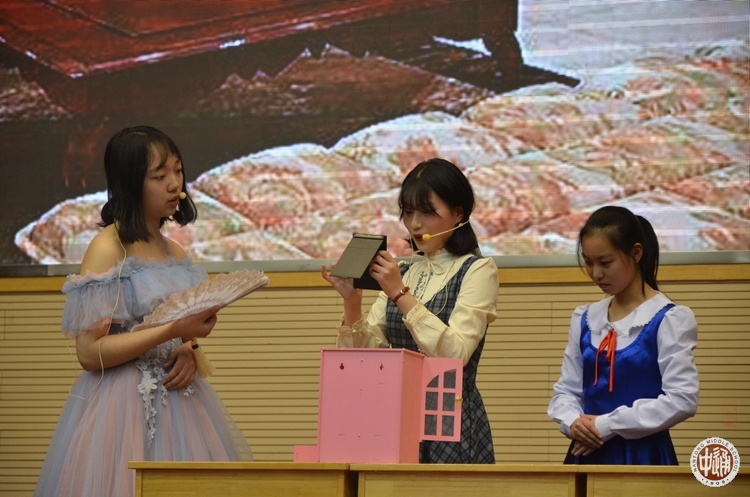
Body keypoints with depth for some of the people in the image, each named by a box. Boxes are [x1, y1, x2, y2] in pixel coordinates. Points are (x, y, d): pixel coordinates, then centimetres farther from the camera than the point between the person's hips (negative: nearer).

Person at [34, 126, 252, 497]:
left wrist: (189, 351, 0)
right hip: (122, 407, -7)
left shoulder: (173, 252, 12)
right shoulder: (106, 249, -9)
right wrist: (174, 331, -20)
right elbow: (89, 352, -16)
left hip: (176, 399, 7)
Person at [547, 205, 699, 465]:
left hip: (643, 455, -5)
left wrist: (607, 425, -16)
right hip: (589, 453, 5)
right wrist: (573, 422, -9)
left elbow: (682, 399, -15)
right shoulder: (585, 319, 11)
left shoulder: (669, 320, -7)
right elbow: (566, 389, 14)